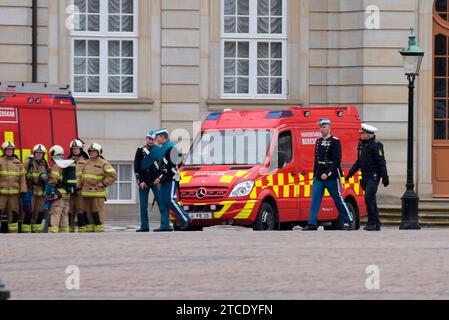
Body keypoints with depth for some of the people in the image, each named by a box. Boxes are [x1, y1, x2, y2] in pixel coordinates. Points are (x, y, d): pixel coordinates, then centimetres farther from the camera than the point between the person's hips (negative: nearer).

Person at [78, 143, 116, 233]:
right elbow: (81, 176, 25)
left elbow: (113, 175, -8)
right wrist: (79, 187, 14)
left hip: (98, 192, -6)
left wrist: (104, 183, -11)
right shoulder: (86, 164, 18)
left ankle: (99, 230, -5)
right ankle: (88, 229, 13)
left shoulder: (103, 164, -2)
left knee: (97, 213, -8)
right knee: (87, 213, 8)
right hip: (86, 192, 6)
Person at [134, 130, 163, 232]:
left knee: (161, 202, -8)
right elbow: (136, 167, 3)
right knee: (143, 205, 2)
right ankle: (144, 226, 7)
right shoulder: (140, 150, 6)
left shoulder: (158, 150, 6)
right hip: (143, 181, 1)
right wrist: (140, 181, -6)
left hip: (155, 181, -1)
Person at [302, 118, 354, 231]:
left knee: (338, 200, 1)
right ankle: (312, 224, -3)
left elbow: (337, 161, -15)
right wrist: (315, 175, 15)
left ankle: (349, 222, 12)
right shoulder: (318, 142, 13)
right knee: (315, 200, -2)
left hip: (332, 177, -6)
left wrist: (327, 173, -23)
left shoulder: (335, 142, -8)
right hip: (319, 177, 6)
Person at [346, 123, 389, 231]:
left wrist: (385, 177, -17)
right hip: (365, 177, 9)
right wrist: (351, 173, 21)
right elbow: (359, 161, 25)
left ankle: (372, 222, -14)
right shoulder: (361, 145, 14)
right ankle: (376, 224, 15)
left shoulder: (376, 145, -11)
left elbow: (381, 162, -14)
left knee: (369, 197, -17)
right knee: (370, 199, 10)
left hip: (374, 176, -9)